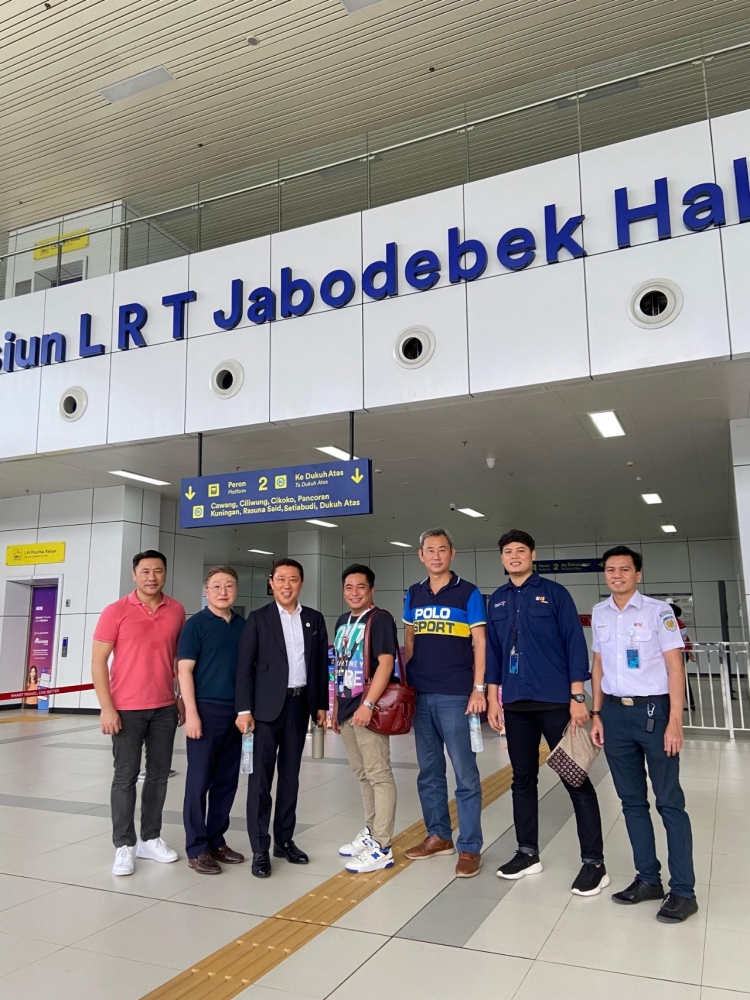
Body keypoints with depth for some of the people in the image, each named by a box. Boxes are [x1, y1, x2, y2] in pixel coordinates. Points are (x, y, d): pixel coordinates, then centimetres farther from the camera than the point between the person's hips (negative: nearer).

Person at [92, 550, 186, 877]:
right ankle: (124, 845, 15)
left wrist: (182, 697, 9)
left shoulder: (177, 611, 2)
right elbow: (98, 661, -7)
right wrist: (107, 707, -12)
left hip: (165, 708, 4)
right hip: (127, 709, -3)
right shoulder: (116, 612, -8)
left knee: (159, 775, 11)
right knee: (125, 777, 3)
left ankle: (150, 838, 24)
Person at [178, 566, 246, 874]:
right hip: (206, 710, -5)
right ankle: (197, 848, 13)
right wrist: (191, 712, -15)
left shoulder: (244, 625, 9)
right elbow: (184, 670, -8)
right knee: (199, 781, 2)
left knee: (227, 780, 11)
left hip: (236, 712, 5)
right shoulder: (196, 624, -5)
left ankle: (216, 840, 25)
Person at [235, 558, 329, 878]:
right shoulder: (258, 618, -1)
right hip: (266, 707, -3)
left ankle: (284, 840, 24)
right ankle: (259, 849, 8)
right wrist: (244, 709, -11)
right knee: (260, 777, -1)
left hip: (299, 705, 4)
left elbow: (321, 665, 10)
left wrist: (321, 704, 6)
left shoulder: (315, 619, 8)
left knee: (290, 776, 12)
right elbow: (245, 667, -6)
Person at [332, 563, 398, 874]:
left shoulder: (380, 619, -9)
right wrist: (335, 707, 18)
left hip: (367, 710, -8)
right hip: (346, 710, 8)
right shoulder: (342, 622, 15)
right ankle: (370, 833, 28)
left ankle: (382, 848, 2)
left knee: (379, 776, -3)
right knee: (363, 775, 16)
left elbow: (386, 663, -17)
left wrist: (368, 705, -23)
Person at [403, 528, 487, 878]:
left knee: (465, 773, 0)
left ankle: (469, 847, 10)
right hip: (420, 694, 5)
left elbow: (479, 643, -4)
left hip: (455, 695, -5)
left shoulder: (468, 593, -2)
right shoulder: (413, 595, 10)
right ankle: (438, 835, 27)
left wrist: (478, 689, -11)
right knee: (429, 771, 13)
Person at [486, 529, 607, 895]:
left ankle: (594, 862, 11)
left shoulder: (554, 593, -3)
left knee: (575, 779, 1)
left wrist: (578, 696, -12)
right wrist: (492, 697, 9)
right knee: (522, 779, 13)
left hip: (556, 701, -5)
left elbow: (575, 644, -6)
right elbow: (493, 650, 12)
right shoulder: (497, 600, 10)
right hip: (515, 704, 5)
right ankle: (528, 853, 26)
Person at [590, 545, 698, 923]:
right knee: (632, 800, 12)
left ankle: (683, 890, 12)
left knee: (670, 801, 2)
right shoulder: (599, 614, 8)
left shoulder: (658, 611, -6)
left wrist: (675, 722, -13)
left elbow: (675, 668, -7)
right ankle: (648, 878, 25)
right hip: (615, 713, 5)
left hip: (653, 710, -5)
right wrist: (597, 714, 9)